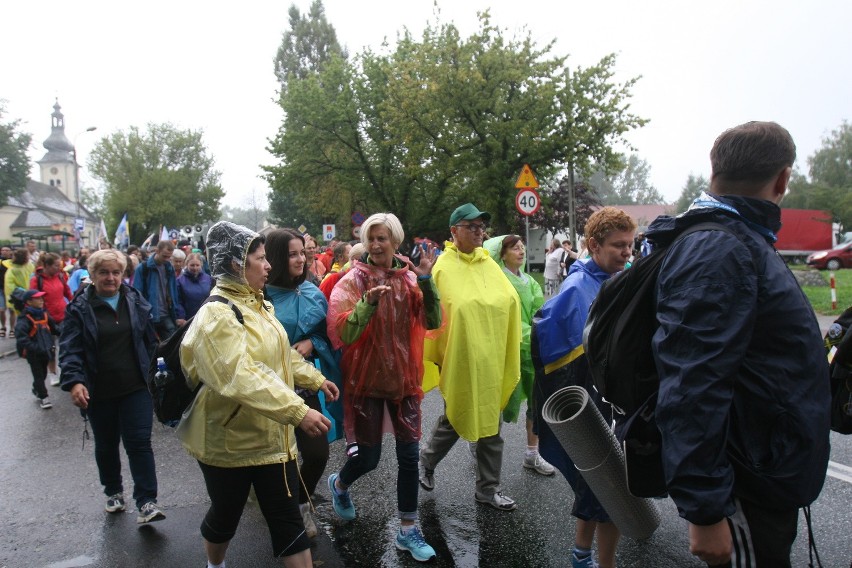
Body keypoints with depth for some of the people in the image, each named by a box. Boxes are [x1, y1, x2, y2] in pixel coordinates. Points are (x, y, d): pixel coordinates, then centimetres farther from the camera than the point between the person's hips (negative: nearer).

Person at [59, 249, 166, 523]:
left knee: (139, 442, -5)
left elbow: (151, 340, 11)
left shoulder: (136, 302, 3)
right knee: (106, 446, 16)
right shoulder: (80, 308, -4)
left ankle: (146, 502, -1)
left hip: (136, 388, 0)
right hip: (99, 392, 0)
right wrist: (74, 381, -22)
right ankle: (113, 491, 37)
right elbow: (70, 349, -9)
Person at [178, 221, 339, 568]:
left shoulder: (258, 304, 7)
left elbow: (282, 354, 21)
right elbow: (243, 377, -36)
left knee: (288, 519, 8)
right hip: (229, 438, -6)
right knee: (226, 514, 17)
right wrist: (299, 411, -42)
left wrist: (316, 379, 15)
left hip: (272, 435, 7)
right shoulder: (217, 315, -23)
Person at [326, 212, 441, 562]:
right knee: (368, 457, 5)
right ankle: (339, 485, 39)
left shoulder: (410, 278, 1)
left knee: (409, 454, 5)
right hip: (367, 378, -3)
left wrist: (426, 281, -22)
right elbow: (341, 333, -17)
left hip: (404, 376, 3)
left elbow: (433, 322, -11)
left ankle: (407, 530, 20)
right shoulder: (353, 281, -8)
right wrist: (368, 303, -32)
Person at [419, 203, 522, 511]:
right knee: (454, 418, 9)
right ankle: (427, 460, 38)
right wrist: (434, 356, -12)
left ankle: (488, 487, 26)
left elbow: (511, 300, 3)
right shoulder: (443, 266, -11)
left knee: (489, 421, 12)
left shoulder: (489, 263, 5)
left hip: (490, 358, 5)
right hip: (459, 359, -5)